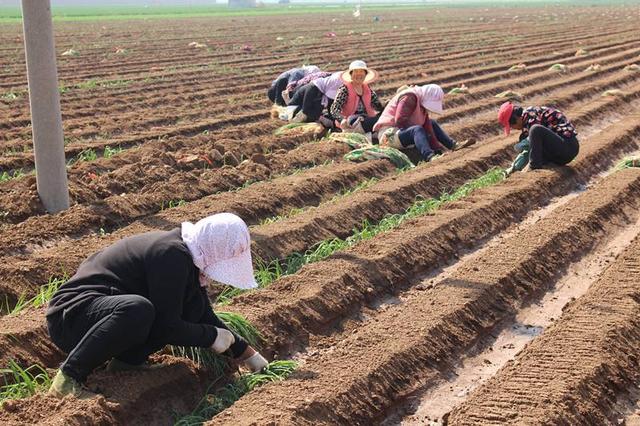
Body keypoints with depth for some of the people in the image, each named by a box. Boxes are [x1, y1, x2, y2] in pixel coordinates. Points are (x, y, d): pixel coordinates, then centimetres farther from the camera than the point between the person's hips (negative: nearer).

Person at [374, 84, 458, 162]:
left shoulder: (422, 102, 10)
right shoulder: (409, 98, -19)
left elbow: (427, 126, 4)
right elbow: (400, 121, -29)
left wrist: (436, 146, -4)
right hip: (390, 134, -10)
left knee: (432, 123, 15)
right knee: (417, 129, -36)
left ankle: (453, 146, 19)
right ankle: (429, 157, -57)